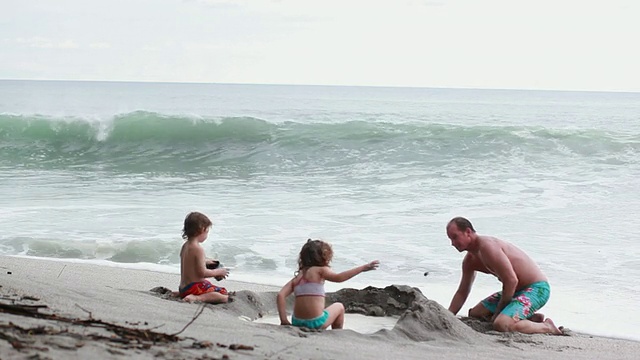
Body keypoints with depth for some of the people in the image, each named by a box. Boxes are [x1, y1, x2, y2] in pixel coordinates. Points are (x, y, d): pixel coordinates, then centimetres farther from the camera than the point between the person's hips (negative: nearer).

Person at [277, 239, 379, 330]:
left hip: (297, 323, 6)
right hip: (316, 323, -6)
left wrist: (284, 321, 4)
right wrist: (362, 268, -18)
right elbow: (338, 278, -20)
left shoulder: (298, 276, 12)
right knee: (339, 307, 24)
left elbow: (281, 295, 3)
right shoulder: (320, 270, -3)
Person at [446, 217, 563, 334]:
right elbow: (462, 293, 20)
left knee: (501, 325, -31)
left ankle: (547, 327, -9)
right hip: (518, 290, 11)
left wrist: (498, 311, -15)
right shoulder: (470, 260, 9)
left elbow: (511, 280, -25)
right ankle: (530, 318, 10)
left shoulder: (487, 246, -23)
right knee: (474, 314, 15)